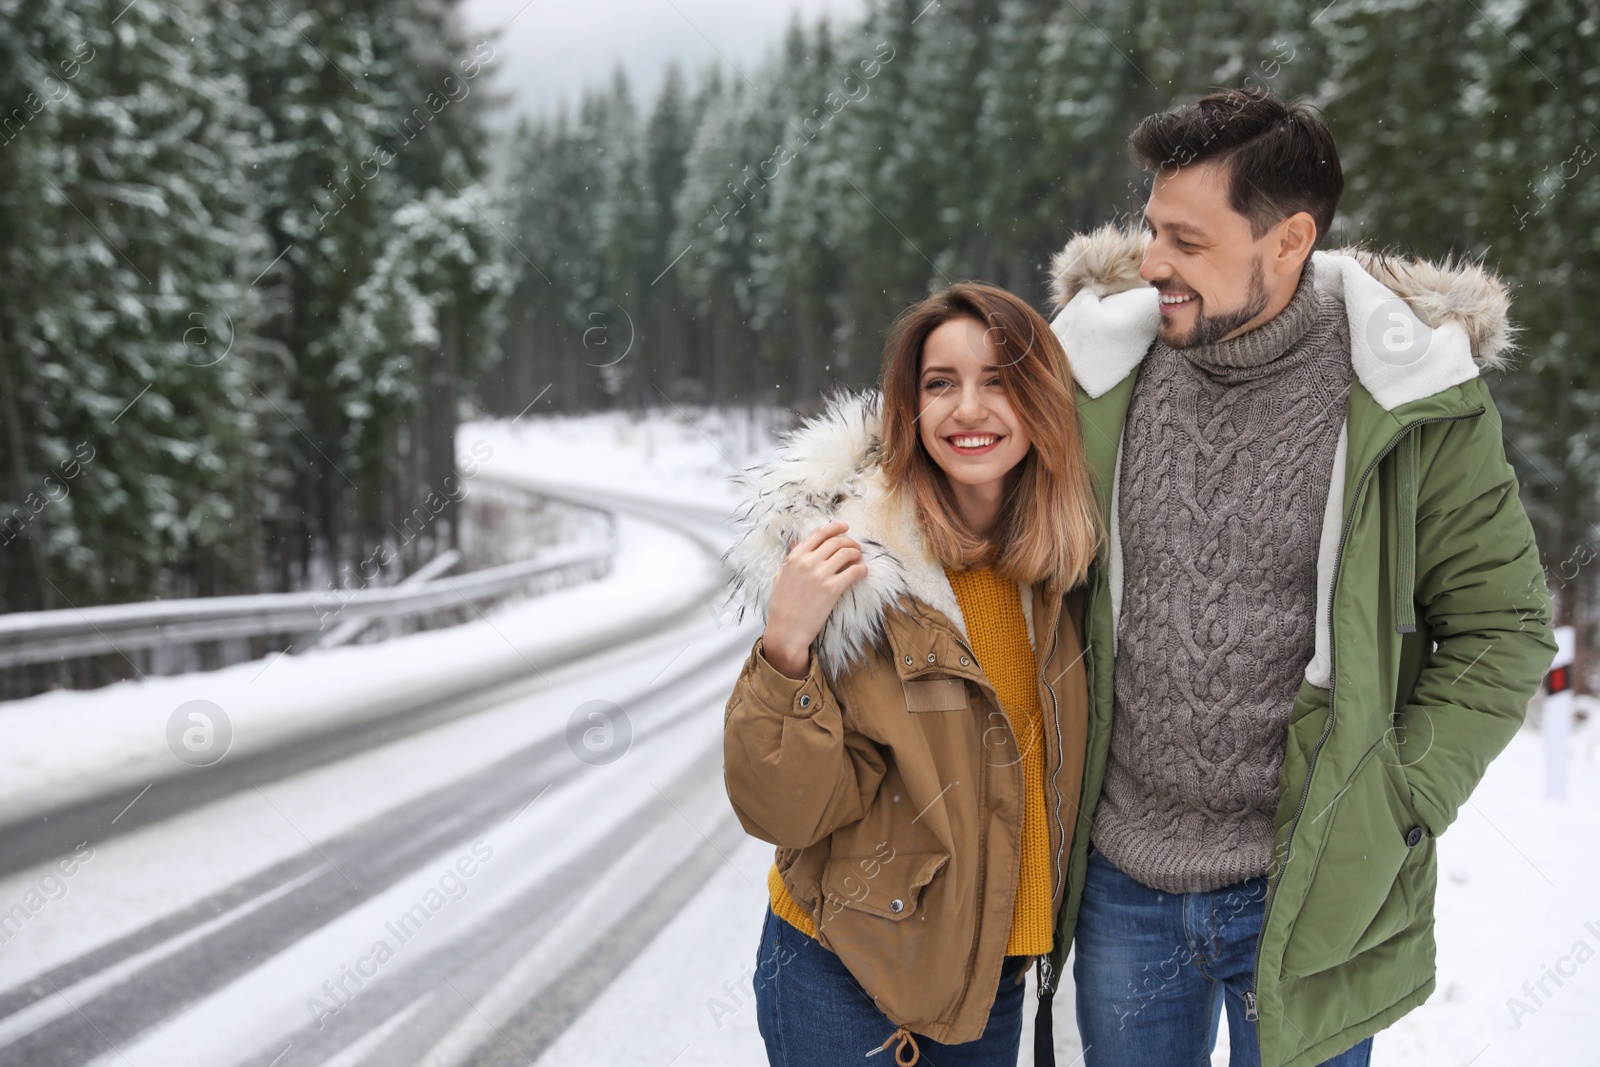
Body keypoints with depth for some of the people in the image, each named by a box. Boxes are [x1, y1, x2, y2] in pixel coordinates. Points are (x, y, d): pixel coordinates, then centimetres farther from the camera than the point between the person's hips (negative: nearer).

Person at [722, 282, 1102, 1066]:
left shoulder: (1061, 562, -3)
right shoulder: (858, 562, -17)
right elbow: (783, 812, -20)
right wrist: (786, 649, -31)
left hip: (996, 973, 4)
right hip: (844, 979, -4)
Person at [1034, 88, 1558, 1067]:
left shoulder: (1412, 399, -11)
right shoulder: (1107, 366, -3)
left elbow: (1502, 628, -4)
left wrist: (1393, 809, -12)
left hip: (1304, 896, -3)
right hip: (1120, 881, 3)